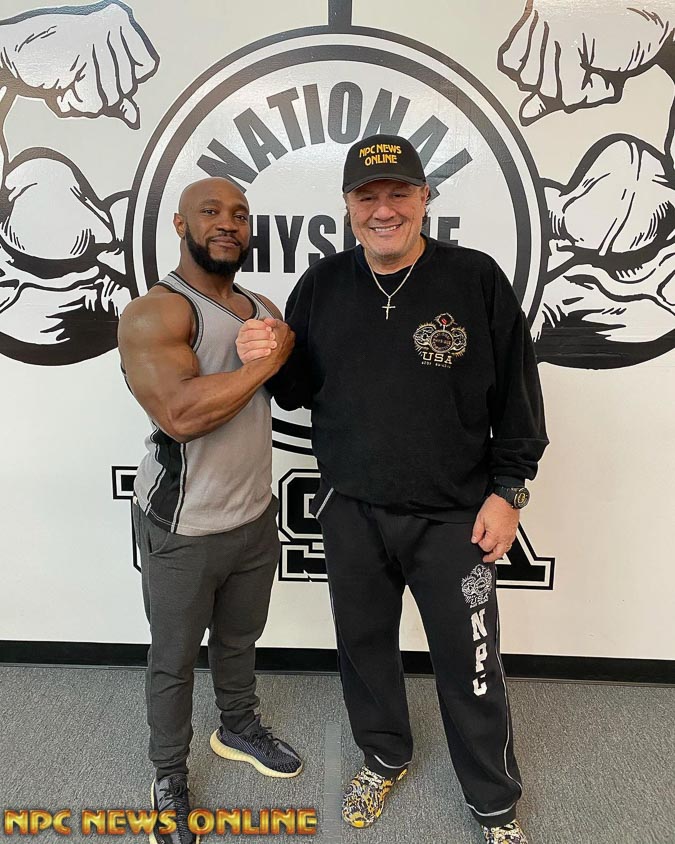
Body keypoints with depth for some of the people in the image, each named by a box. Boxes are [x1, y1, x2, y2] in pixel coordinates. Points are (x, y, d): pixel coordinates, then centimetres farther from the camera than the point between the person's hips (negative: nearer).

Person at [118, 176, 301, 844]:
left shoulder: (263, 307, 7)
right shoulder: (154, 313, -17)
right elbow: (180, 413, -32)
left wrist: (286, 350, -5)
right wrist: (268, 359, -23)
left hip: (256, 514, 6)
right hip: (183, 530, -6)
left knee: (239, 638, 26)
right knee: (174, 659, 15)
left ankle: (239, 728, 51)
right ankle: (169, 779, 39)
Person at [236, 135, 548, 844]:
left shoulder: (476, 278, -7)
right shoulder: (321, 286, 1)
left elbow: (516, 393, -3)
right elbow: (298, 389, 9)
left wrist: (508, 490, -4)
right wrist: (266, 360, -13)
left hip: (453, 517, -2)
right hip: (351, 513, 3)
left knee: (469, 666, 10)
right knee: (364, 644, 20)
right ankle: (384, 758, 49)